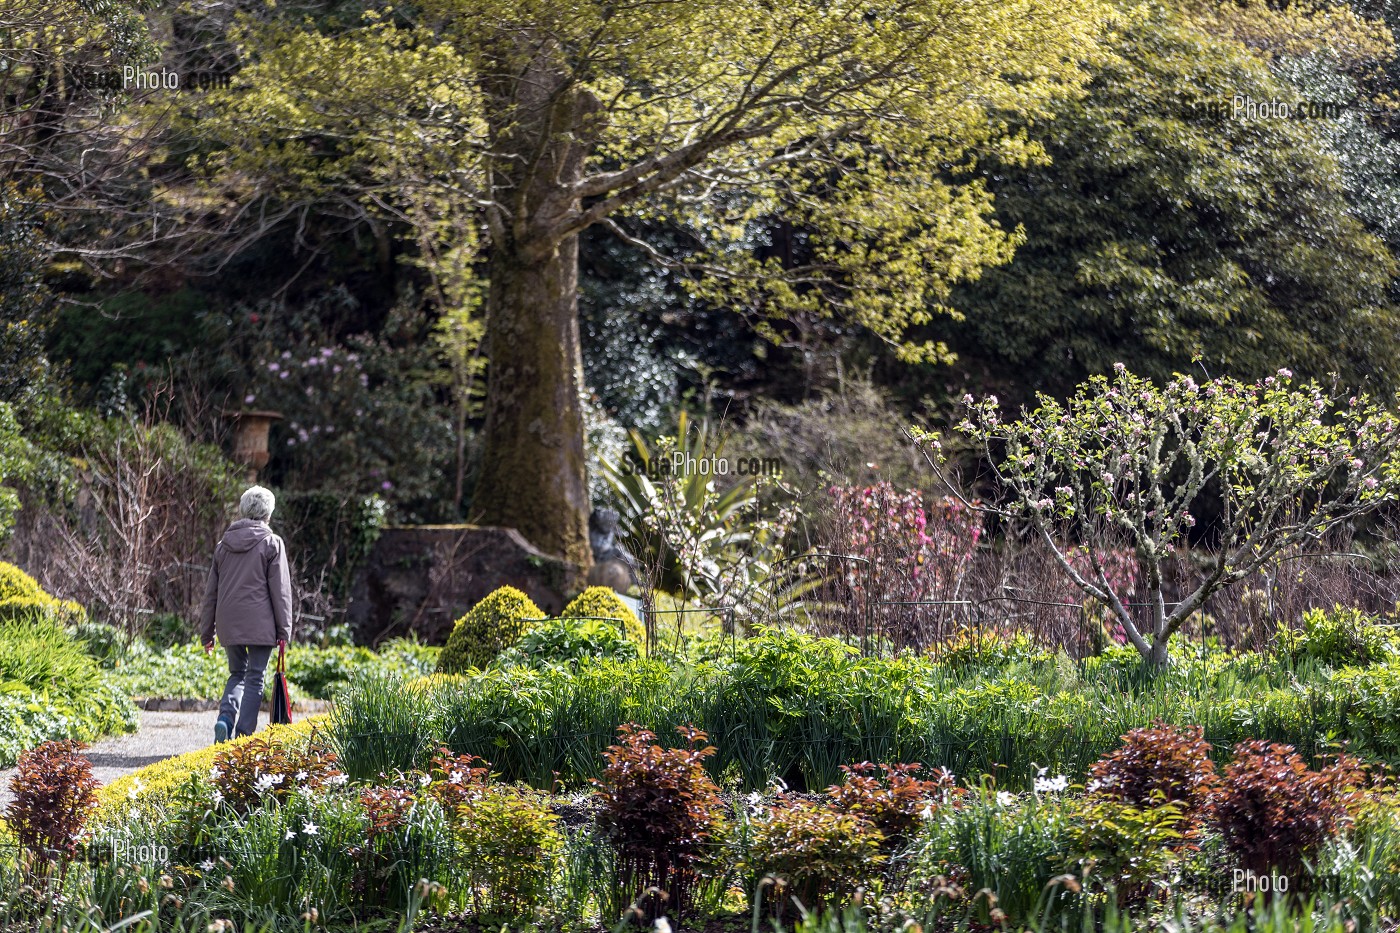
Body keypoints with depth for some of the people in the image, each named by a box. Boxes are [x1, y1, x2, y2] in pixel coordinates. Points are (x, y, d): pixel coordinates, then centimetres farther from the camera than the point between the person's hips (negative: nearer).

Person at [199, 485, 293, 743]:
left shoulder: (224, 544, 11)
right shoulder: (272, 543, -3)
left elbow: (211, 591, 14)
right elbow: (280, 590, -5)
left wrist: (207, 632, 20)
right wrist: (284, 630, 0)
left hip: (229, 625, 4)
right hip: (259, 624, -4)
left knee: (237, 673, 18)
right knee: (254, 678, 2)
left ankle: (226, 716, -7)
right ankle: (244, 734, -2)